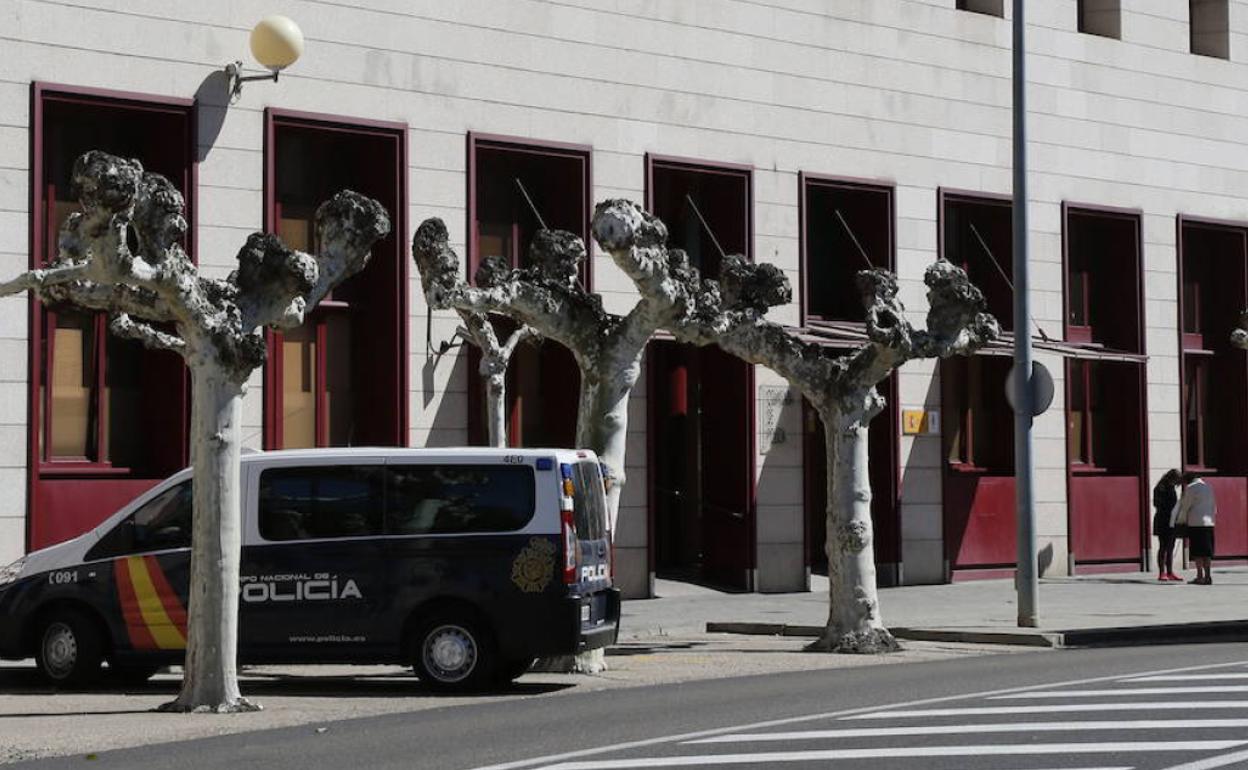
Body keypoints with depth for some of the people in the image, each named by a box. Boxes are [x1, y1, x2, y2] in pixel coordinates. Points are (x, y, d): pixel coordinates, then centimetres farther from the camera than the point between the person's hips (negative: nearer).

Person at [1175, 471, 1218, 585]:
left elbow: (1185, 506, -1)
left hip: (1196, 523, -6)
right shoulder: (1208, 488, 17)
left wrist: (1180, 521, 12)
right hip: (1209, 523, 6)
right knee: (1207, 551, 8)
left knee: (1197, 551, -3)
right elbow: (1214, 508, 20)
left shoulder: (1191, 488, -4)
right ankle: (1207, 576, 4)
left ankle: (1200, 576, -6)